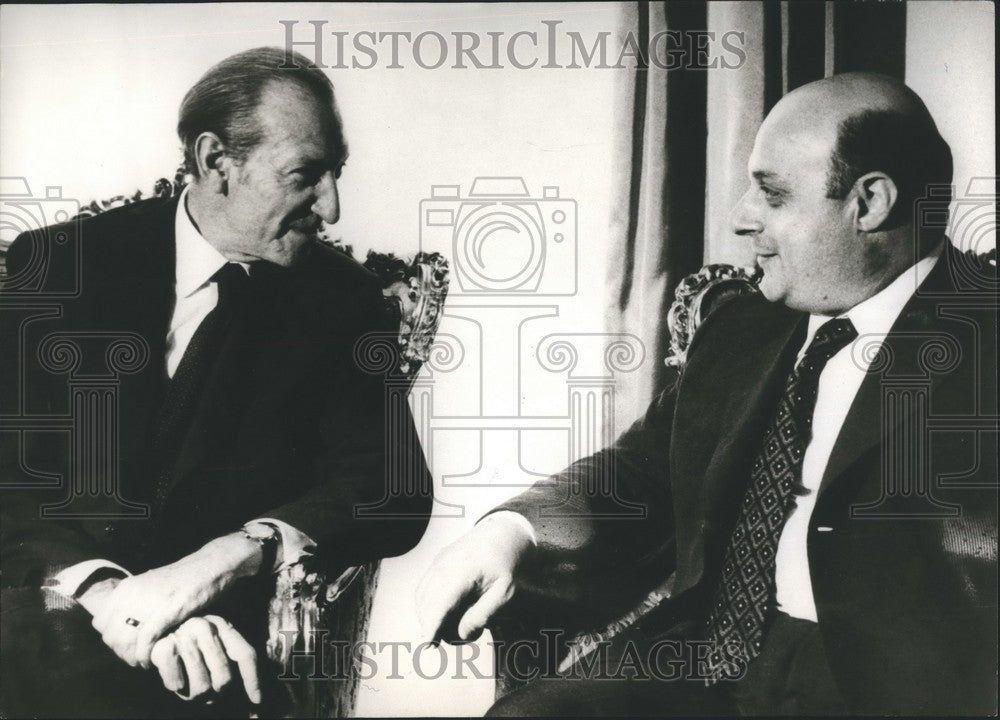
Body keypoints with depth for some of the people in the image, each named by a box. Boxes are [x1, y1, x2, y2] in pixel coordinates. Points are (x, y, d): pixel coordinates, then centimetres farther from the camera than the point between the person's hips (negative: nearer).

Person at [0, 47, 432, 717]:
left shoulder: (342, 299, 3)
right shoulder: (57, 263, 0)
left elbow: (395, 490, -5)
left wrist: (236, 554, -22)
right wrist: (106, 590, -26)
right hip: (55, 604, 1)